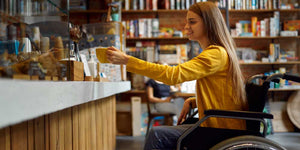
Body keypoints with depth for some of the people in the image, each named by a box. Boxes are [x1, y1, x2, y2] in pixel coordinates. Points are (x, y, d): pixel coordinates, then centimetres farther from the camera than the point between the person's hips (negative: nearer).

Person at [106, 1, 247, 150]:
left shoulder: (216, 54, -19)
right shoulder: (219, 51, 14)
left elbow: (173, 74, -27)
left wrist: (127, 60, -28)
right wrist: (192, 101, 3)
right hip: (217, 126, 10)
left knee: (157, 135, -13)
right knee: (158, 132, 11)